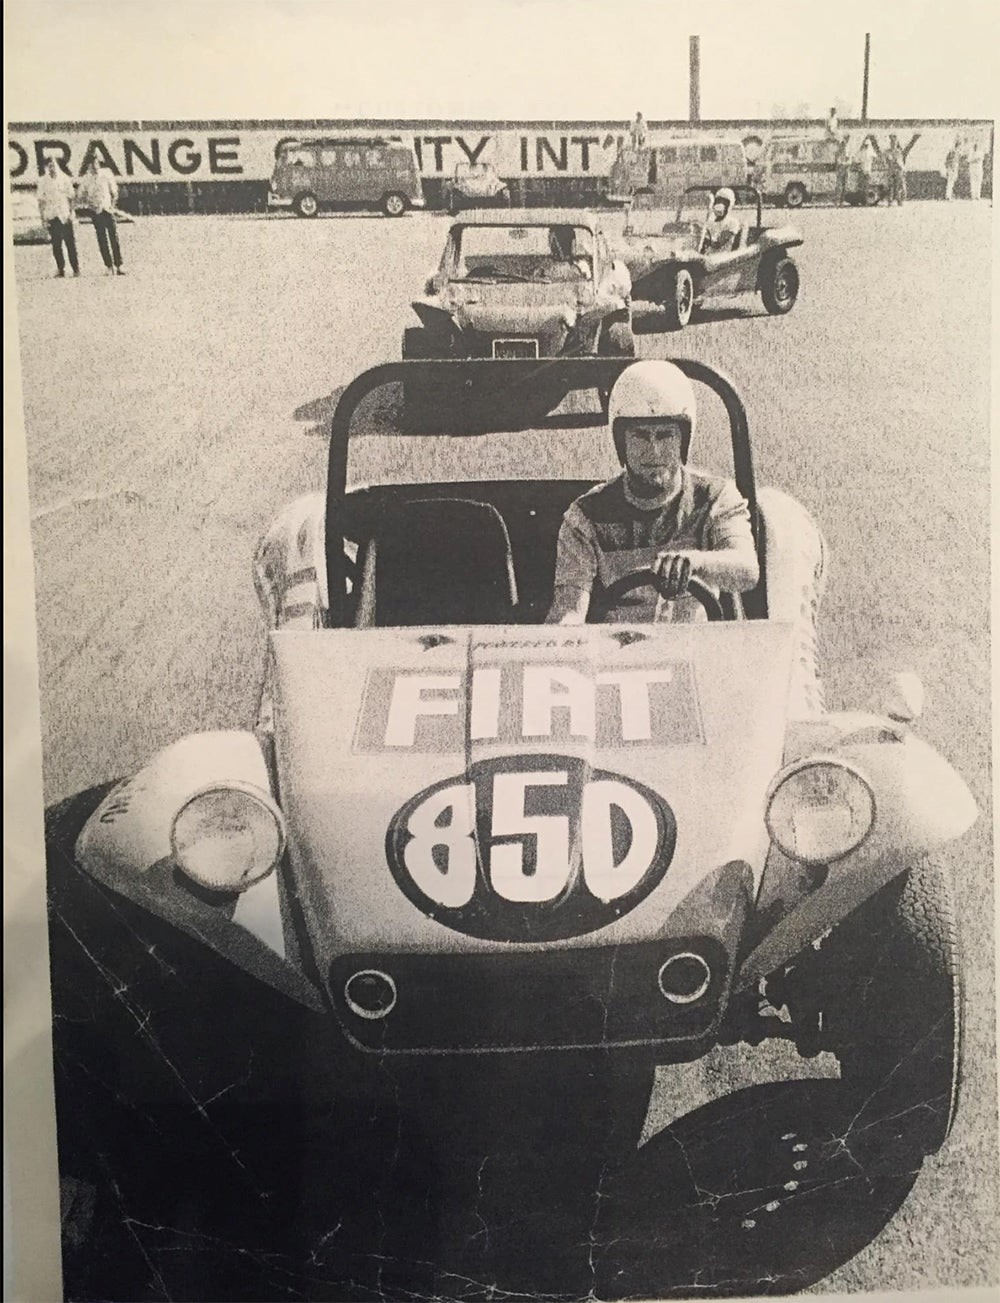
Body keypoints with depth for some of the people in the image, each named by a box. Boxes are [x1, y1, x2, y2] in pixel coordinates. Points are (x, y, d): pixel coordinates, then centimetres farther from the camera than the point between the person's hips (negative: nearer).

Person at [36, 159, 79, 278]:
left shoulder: (65, 179, 3)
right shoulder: (42, 181, 2)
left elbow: (70, 197, 8)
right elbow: (41, 201, 4)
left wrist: (70, 213, -2)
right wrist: (43, 218, -2)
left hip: (65, 216, 0)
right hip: (51, 217, 0)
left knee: (70, 242, -2)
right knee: (56, 245, 1)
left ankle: (75, 268, 2)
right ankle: (60, 268, 8)